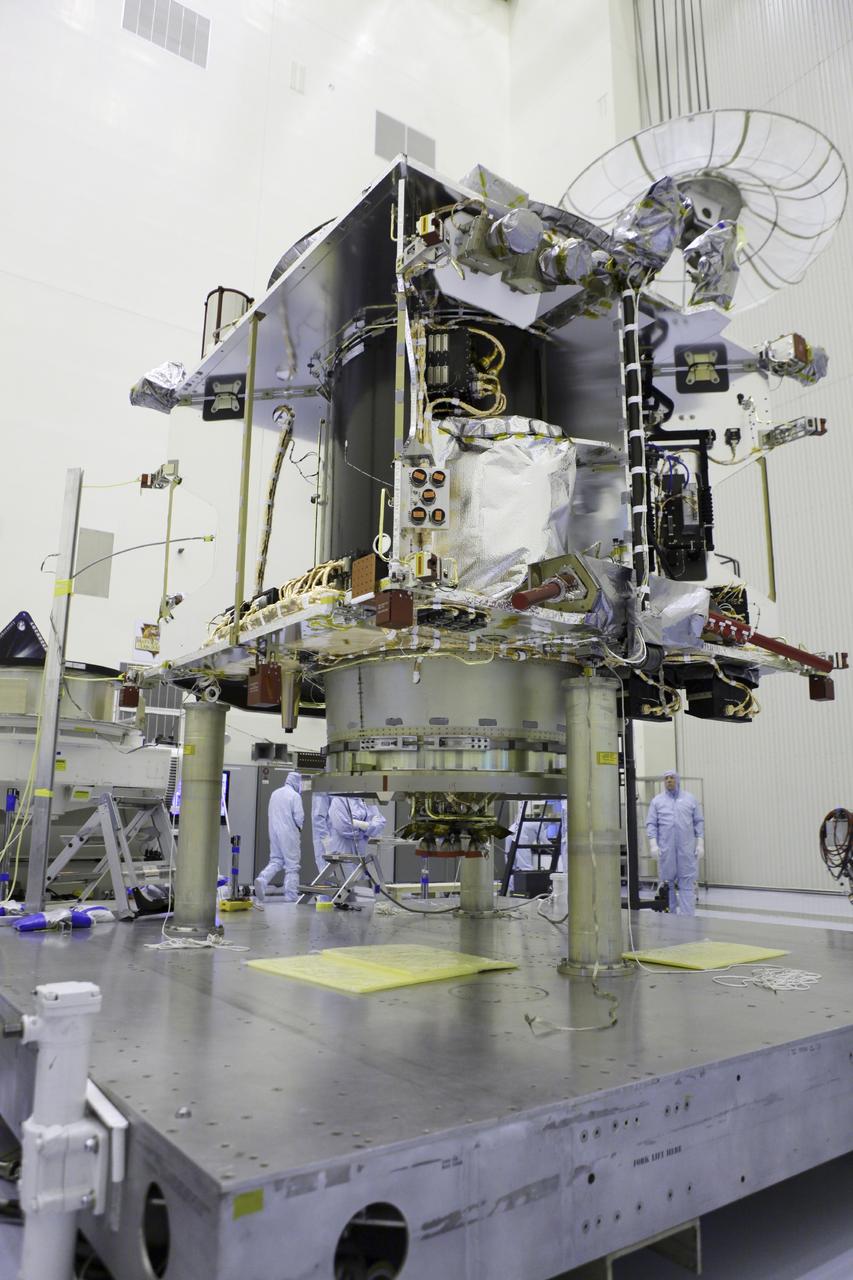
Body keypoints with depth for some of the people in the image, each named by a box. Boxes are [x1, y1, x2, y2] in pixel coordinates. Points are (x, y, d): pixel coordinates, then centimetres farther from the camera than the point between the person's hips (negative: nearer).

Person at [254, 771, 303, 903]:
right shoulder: (295, 795, -12)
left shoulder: (274, 793, 9)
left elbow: (271, 813, 12)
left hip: (274, 831, 6)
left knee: (275, 861, 17)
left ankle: (262, 880, -7)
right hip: (289, 834, -6)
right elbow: (299, 817, -13)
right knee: (292, 865, 4)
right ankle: (290, 896, 6)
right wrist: (299, 828, 6)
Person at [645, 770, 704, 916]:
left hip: (687, 847, 0)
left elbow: (699, 822, 7)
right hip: (665, 848, 0)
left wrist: (700, 844, -1)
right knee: (667, 882, 6)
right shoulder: (657, 800, 7)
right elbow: (651, 824, 3)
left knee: (687, 882, -3)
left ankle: (687, 917, -2)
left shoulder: (690, 799, 9)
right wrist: (653, 844, -8)